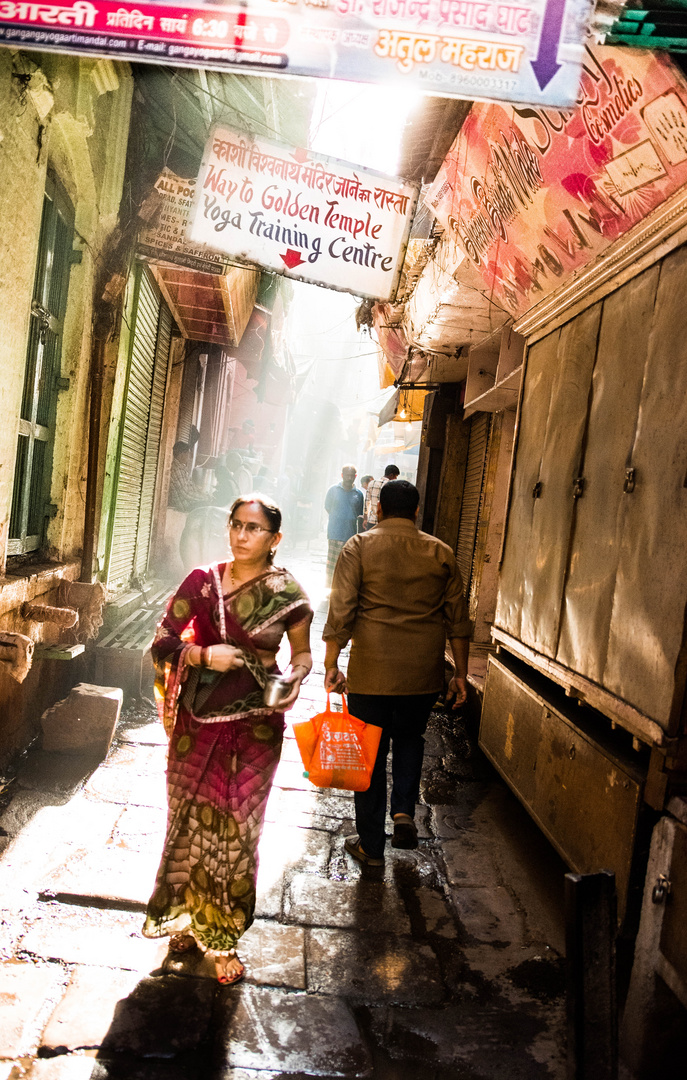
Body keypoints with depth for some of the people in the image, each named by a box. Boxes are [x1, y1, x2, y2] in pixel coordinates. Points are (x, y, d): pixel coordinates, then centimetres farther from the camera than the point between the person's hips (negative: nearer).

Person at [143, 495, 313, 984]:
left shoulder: (287, 594, -4)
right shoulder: (202, 581, -4)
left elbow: (302, 652, 8)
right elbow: (163, 641, -3)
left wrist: (295, 678, -13)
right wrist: (204, 654, -21)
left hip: (256, 724, -1)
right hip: (198, 720, 1)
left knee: (237, 826, 7)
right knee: (192, 816, 12)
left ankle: (223, 934, 26)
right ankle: (188, 916, 35)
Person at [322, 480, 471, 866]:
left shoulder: (359, 548, -3)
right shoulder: (441, 553, 4)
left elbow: (341, 611, -9)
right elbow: (458, 619, 4)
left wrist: (331, 665, -2)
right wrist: (461, 674, 11)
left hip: (371, 673, -2)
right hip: (424, 674, 2)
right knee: (410, 738, 27)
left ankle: (371, 845, 21)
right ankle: (404, 811, 11)